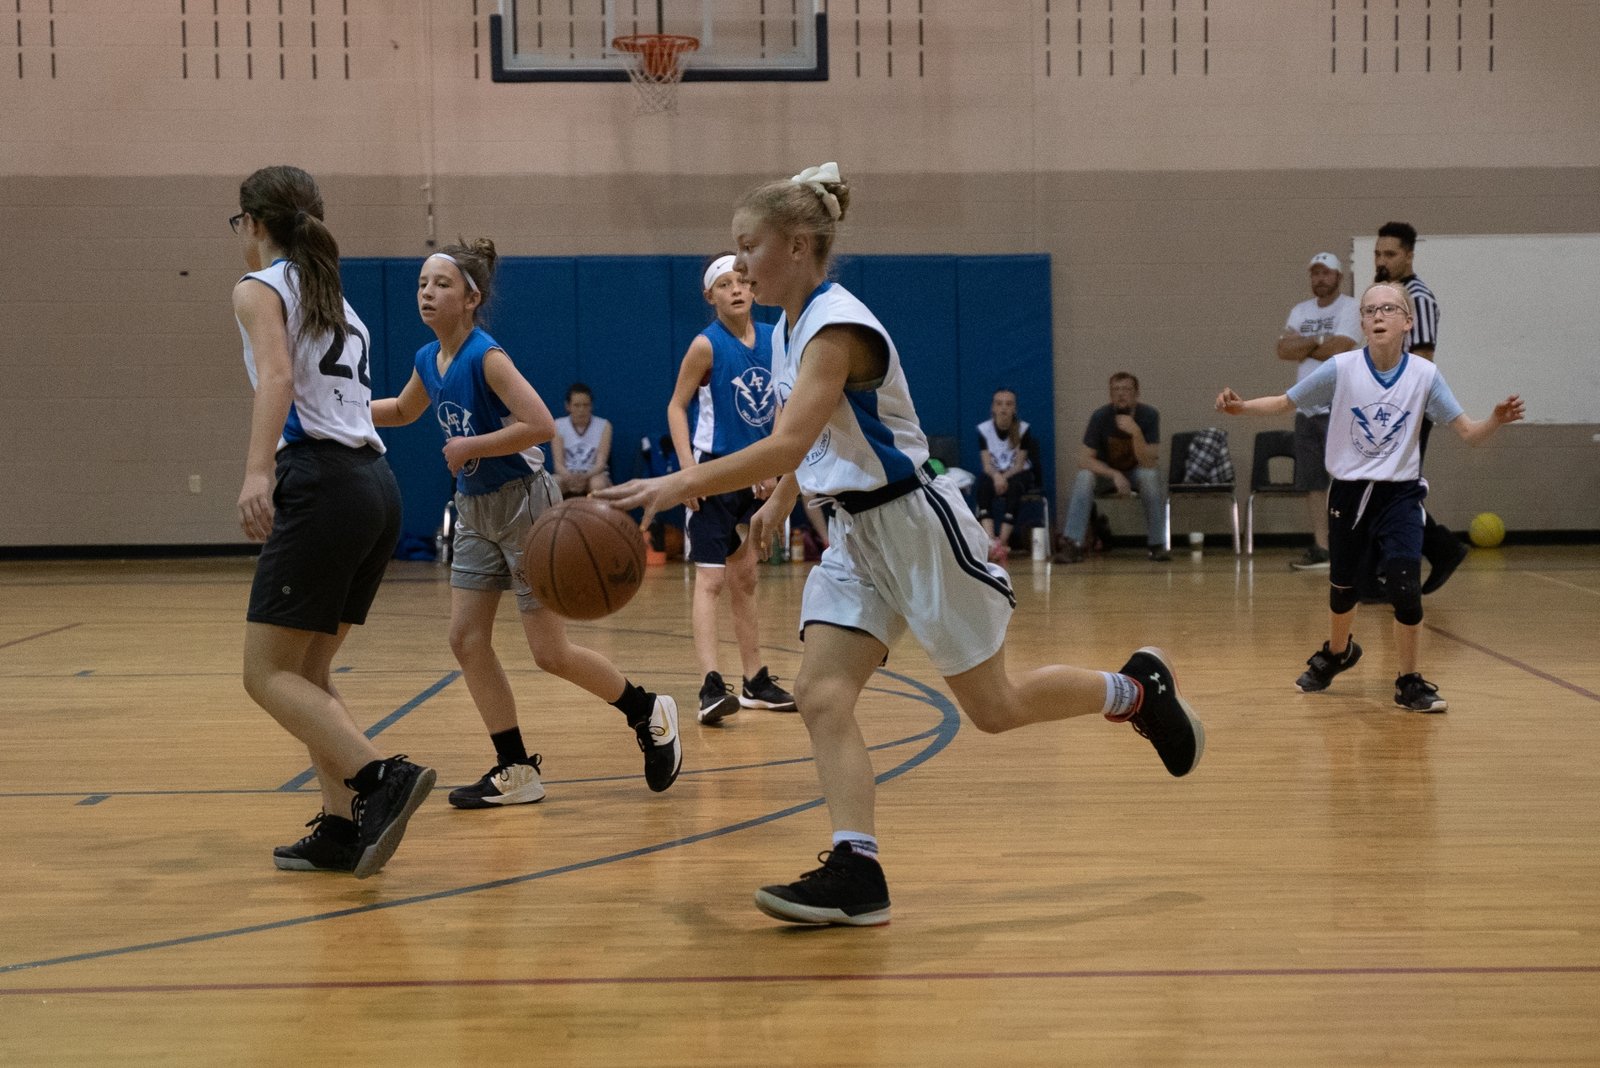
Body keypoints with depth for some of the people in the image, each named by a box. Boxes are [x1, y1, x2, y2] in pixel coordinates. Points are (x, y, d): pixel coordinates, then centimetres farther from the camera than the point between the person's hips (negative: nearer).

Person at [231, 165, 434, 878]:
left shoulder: (261, 287, 2)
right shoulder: (338, 302, 25)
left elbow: (277, 375, -17)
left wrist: (257, 472, -31)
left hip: (321, 484, -8)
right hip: (377, 483, 8)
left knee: (268, 674, -4)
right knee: (307, 671, 14)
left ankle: (381, 777, -19)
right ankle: (343, 830, 9)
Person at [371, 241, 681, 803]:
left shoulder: (486, 356, -20)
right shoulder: (427, 361, 3)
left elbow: (541, 425, -30)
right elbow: (403, 410, 25)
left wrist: (470, 446, -23)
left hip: (523, 503, -8)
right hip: (475, 510, 8)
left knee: (550, 653, -3)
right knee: (466, 639, 2)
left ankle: (650, 714, 19)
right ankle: (516, 772, 10)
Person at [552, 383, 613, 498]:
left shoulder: (603, 426, 0)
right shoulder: (559, 426, 2)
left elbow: (601, 462, -9)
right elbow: (558, 463, -7)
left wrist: (585, 477, -31)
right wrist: (570, 478, -31)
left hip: (594, 475, 0)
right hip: (567, 475, 1)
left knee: (598, 484, -37)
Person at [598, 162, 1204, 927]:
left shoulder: (837, 325, -22)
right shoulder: (790, 330, 7)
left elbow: (787, 444, -35)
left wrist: (679, 486, -38)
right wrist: (779, 502, 22)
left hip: (915, 524, -9)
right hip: (855, 533, 9)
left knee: (993, 706, 4)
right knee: (821, 697, -7)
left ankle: (1137, 692, 26)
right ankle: (856, 873, -8)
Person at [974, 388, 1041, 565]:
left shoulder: (1023, 429, -8)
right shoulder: (983, 429, -6)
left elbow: (1019, 464, -10)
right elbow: (987, 464, -10)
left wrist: (1005, 477, -28)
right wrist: (996, 476, -32)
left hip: (1018, 474, -1)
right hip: (994, 474, 1)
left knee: (1013, 487, -36)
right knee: (983, 486, -34)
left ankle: (1003, 542, -40)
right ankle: (990, 541, -49)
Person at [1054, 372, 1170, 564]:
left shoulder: (1149, 416, -21)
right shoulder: (1101, 416, -20)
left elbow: (1148, 464, -28)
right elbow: (1084, 459, -23)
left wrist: (1136, 433, -43)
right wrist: (1114, 475, -37)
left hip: (1136, 471, 0)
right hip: (1106, 471, 0)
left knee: (1150, 475, -34)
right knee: (1084, 476, -31)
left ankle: (1158, 545, -24)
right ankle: (1073, 544, -33)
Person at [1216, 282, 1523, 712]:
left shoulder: (1424, 374, -8)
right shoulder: (1341, 368, -8)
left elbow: (1468, 432, -8)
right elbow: (1286, 403, 0)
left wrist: (1497, 419, -28)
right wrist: (1242, 407, -15)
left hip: (1400, 496, -1)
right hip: (1348, 494, 1)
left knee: (1406, 591, -15)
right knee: (1342, 590, 16)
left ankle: (1410, 682, 5)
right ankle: (1337, 652, 48)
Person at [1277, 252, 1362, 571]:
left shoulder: (1350, 308, -5)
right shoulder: (1301, 311, 14)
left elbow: (1338, 350, -18)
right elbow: (1283, 350, 1)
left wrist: (1302, 346, -4)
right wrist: (1317, 342, -11)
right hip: (1306, 408, 7)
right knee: (1312, 483, 7)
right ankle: (1321, 549, 12)